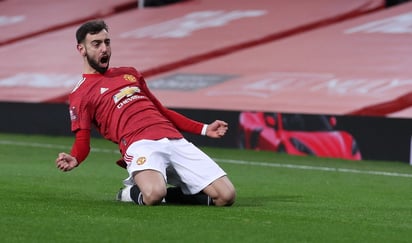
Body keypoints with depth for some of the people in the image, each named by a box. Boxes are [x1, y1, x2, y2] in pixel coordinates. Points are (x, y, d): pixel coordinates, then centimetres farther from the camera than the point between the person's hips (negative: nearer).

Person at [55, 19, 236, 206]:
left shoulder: (130, 74, 30)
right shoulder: (80, 94, 11)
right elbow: (82, 139, 3)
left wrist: (203, 129, 29)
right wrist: (74, 159, -22)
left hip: (174, 140, 6)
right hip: (140, 146, -5)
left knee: (226, 196, -11)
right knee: (153, 195, -39)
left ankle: (167, 193, 9)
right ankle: (134, 192, -3)